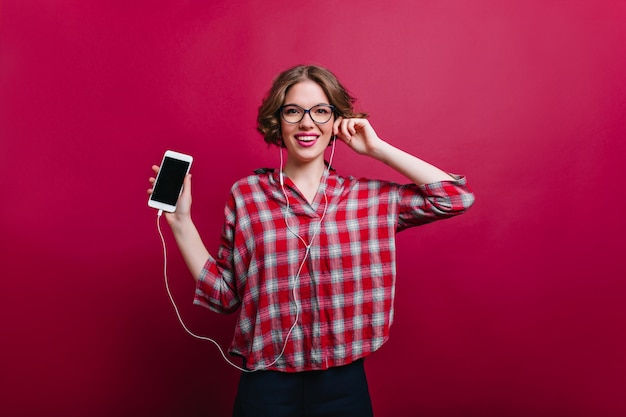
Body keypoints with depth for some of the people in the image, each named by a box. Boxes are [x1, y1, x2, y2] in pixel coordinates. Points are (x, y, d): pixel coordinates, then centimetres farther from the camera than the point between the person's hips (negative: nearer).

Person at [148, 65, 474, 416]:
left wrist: (377, 149, -6)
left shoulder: (372, 198, -1)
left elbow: (457, 197, -7)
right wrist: (181, 222, -7)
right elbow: (225, 294, 1)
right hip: (266, 387, 0)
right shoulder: (246, 195, -2)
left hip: (345, 386, 1)